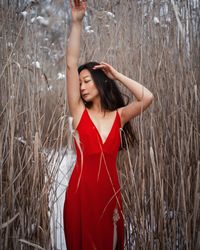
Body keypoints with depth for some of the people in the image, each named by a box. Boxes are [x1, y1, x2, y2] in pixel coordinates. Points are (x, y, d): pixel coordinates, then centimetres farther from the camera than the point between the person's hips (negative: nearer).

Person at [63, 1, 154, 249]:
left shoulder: (118, 116, 2)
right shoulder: (79, 112, -1)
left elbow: (147, 98, -14)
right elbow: (71, 64, -8)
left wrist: (117, 75, -5)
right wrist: (76, 22, -13)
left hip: (109, 191, 1)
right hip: (81, 191, -1)